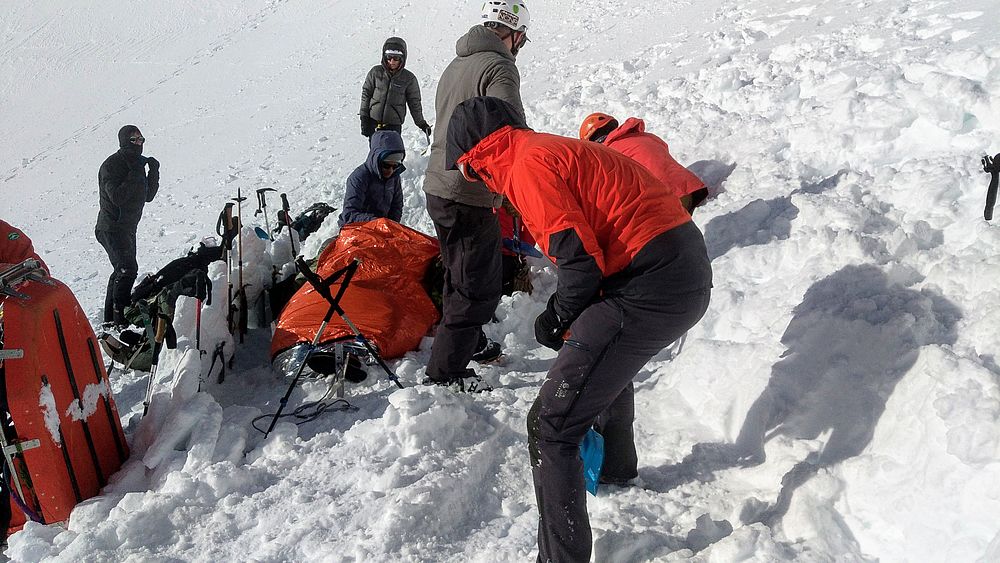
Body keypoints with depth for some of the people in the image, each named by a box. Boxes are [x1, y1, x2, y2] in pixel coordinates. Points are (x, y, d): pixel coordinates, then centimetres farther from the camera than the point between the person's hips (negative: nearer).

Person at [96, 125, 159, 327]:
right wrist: (135, 174, -27)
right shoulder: (111, 165, -15)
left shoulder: (138, 163, 11)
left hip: (128, 227, 9)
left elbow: (148, 196, 10)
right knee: (127, 269, -21)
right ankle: (120, 318, -19)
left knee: (122, 270, 16)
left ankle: (110, 318, 27)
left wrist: (154, 172, -3)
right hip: (112, 228, -9)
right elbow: (117, 196, -27)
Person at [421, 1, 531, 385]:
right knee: (479, 290, 0)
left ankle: (471, 344, 42)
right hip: (471, 198, -10)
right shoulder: (499, 68, -14)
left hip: (438, 188, 10)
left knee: (461, 277, 24)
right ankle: (445, 373, 4)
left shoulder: (455, 65, 15)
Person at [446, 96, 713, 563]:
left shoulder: (529, 163, -9)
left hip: (651, 288, -11)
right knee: (605, 355, 39)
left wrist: (557, 320, 0)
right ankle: (616, 465, 60)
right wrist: (566, 315, 18)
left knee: (550, 427, -8)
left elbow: (579, 259, -18)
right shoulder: (557, 149, 22)